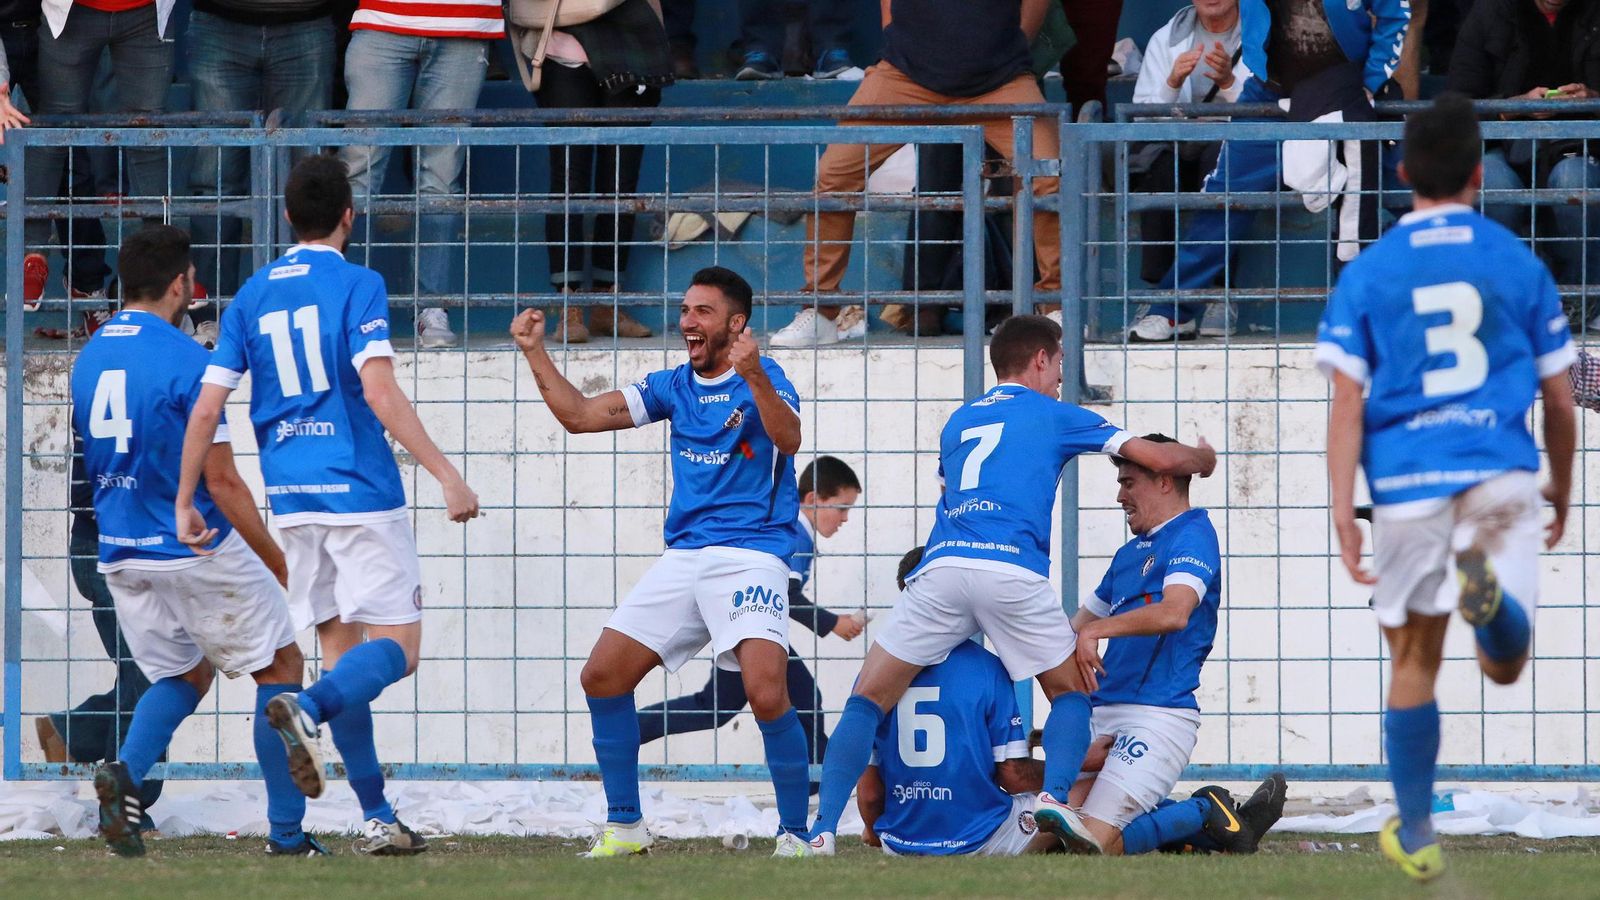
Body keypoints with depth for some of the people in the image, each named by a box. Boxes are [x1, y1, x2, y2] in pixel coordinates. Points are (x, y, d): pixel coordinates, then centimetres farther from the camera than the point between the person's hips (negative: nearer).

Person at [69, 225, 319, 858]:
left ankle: (126, 771, -8)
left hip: (121, 556, 7)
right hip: (199, 547, -7)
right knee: (280, 664, 8)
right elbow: (221, 482, -14)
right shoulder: (185, 360, -14)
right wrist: (279, 564, -6)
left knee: (185, 674, 22)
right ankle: (287, 833, 4)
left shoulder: (87, 360, 7)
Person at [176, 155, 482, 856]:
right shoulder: (356, 286, -6)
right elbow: (380, 393, -18)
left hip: (292, 501, 6)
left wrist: (184, 504, 15)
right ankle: (306, 709, -32)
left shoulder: (252, 297, 10)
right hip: (361, 494, -6)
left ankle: (377, 818, 5)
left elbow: (206, 409, 7)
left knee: (343, 653, 10)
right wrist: (445, 475, -19)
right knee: (396, 646, -3)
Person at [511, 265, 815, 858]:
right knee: (601, 676, 1)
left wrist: (755, 378, -42)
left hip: (750, 557, -7)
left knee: (766, 692, -24)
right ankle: (624, 827, 12)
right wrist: (534, 352, 5)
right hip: (682, 558, 7)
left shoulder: (761, 379, -5)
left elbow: (788, 439, -26)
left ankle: (795, 834, -10)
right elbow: (579, 416, 14)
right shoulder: (674, 387, 13)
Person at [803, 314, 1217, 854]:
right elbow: (1160, 459, 19)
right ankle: (1055, 796, -11)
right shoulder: (1053, 416, 18)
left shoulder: (958, 422, 29)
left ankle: (824, 831, -13)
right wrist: (1203, 459, 41)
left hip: (942, 566, 2)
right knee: (1071, 693, 16)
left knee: (867, 702, 5)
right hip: (1015, 572, -2)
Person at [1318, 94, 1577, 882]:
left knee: (1413, 663, 15)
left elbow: (1347, 404, -2)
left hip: (1408, 485, 1)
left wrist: (1343, 514, -2)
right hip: (1502, 474, 0)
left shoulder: (1366, 276, 5)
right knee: (1505, 662, -1)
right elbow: (1559, 398, 12)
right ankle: (1487, 587, -37)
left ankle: (1415, 836, 20)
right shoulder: (1519, 265, 7)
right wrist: (1562, 488, 27)